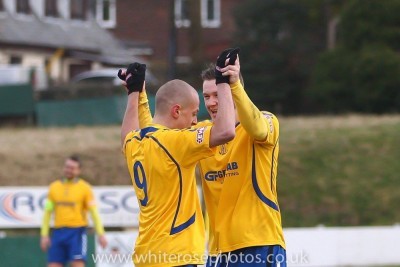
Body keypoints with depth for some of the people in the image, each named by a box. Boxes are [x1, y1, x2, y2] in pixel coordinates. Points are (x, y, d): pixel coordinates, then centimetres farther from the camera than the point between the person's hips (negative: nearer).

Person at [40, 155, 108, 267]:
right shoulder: (54, 187, 11)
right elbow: (47, 212, 11)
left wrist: (100, 234, -11)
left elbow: (94, 212, -2)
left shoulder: (85, 187, 1)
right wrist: (44, 235, 4)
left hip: (77, 232, -3)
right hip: (59, 232, 3)